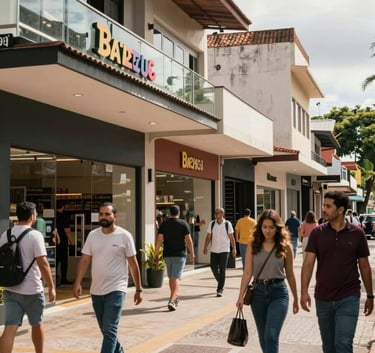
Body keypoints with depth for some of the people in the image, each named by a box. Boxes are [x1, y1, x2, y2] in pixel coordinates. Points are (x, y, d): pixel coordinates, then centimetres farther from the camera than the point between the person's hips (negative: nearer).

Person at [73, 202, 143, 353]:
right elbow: (84, 260, 5)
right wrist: (77, 282, -6)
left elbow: (133, 263, -2)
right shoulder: (92, 235, 5)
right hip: (96, 290, 5)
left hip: (116, 290, -5)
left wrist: (139, 289, -1)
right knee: (106, 330, 16)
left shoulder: (124, 236, -6)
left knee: (109, 330, -12)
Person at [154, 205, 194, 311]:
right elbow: (188, 240, -5)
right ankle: (172, 301, -19)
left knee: (171, 277, 18)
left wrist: (156, 255, 0)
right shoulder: (183, 223, -4)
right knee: (176, 278, -6)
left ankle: (174, 298, 32)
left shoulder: (164, 224, 2)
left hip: (167, 254, 3)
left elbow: (159, 240, -3)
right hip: (180, 254, -3)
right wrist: (192, 253, 6)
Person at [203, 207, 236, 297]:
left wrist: (234, 248, -2)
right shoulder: (212, 223, 4)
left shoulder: (227, 224, -3)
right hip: (214, 250, 3)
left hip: (224, 250, -3)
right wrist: (205, 247, -2)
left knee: (222, 270, -5)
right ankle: (221, 283, 31)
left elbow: (231, 237, 1)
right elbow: (208, 236, 6)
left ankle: (220, 290, 0)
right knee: (213, 268, 4)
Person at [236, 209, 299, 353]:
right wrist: (241, 296, -7)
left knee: (271, 336, -13)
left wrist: (296, 298, 12)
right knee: (263, 337, 15)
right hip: (258, 292, 3)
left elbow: (290, 274, 6)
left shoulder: (285, 246, -2)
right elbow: (247, 273, -1)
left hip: (278, 292, -3)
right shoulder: (253, 246, 1)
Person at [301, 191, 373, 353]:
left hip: (348, 298, -2)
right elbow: (308, 263, -7)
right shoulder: (317, 233, -2)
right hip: (322, 299, 2)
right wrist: (304, 292, -19)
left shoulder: (357, 233, -3)